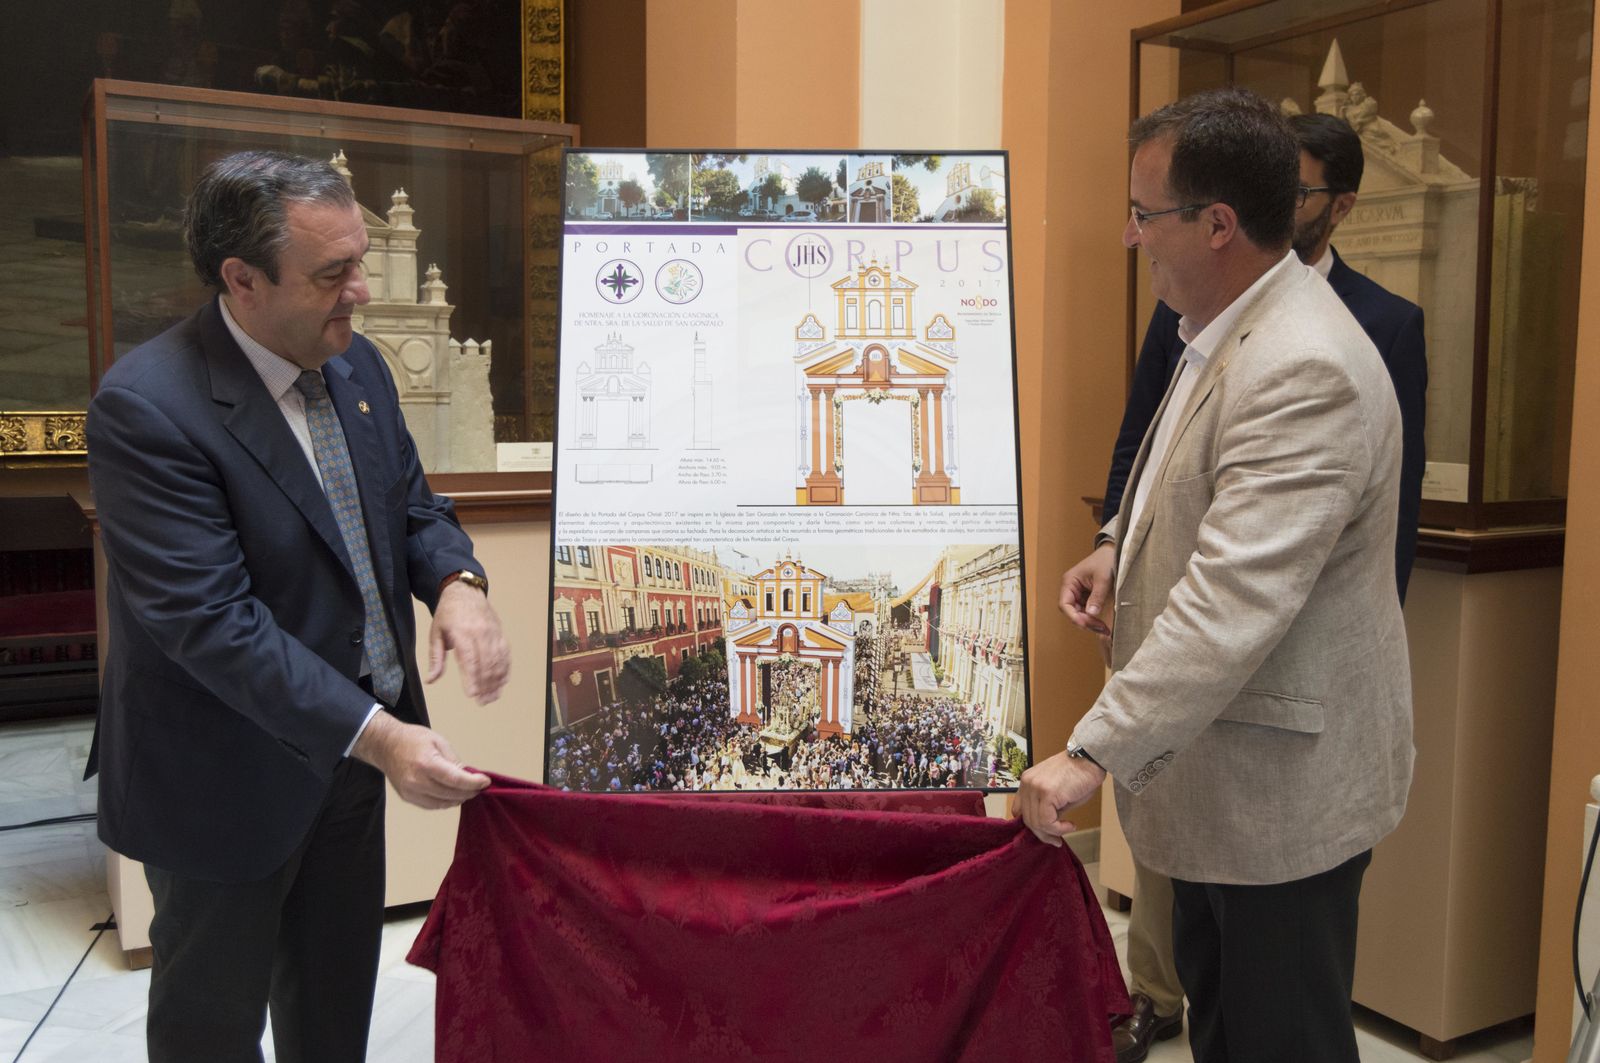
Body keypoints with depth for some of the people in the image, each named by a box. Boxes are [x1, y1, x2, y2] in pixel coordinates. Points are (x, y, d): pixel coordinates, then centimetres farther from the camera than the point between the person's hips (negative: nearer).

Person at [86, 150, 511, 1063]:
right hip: (227, 776, -6)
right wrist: (378, 738, -32)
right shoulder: (148, 407, -25)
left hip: (351, 746, 7)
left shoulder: (356, 364, -2)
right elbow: (206, 618, -29)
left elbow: (412, 503, 9)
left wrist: (456, 583, -15)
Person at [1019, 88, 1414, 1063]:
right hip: (1216, 765, 10)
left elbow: (1235, 599, -34)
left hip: (1283, 780, -10)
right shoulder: (1225, 331, 5)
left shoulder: (1305, 370, -28)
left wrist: (1095, 752, -33)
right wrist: (1124, 543, 4)